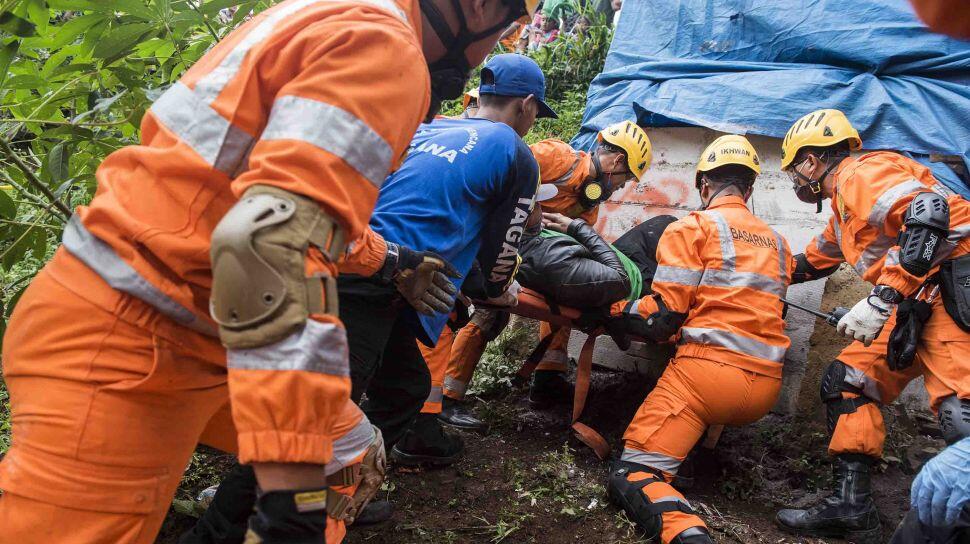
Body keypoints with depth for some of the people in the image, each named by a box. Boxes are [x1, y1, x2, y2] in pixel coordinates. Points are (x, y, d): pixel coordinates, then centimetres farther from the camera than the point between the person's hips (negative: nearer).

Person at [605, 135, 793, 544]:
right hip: (767, 387, 7)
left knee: (632, 475, -11)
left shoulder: (692, 228, 1)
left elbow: (662, 316, -7)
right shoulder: (778, 243, 21)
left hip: (709, 370, -7)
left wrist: (611, 308, 8)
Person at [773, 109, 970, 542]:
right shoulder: (844, 207, 25)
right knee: (846, 380, 8)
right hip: (918, 302, 10)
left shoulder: (861, 173, -8)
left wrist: (881, 300, -30)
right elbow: (812, 261, 40)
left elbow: (928, 213, -26)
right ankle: (851, 508, 8)